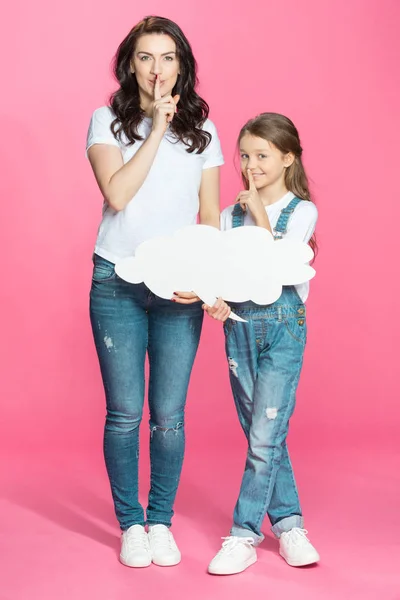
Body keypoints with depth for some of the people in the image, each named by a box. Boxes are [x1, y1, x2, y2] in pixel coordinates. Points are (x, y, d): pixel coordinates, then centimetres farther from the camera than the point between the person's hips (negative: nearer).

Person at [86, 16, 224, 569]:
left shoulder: (201, 129, 9)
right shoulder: (108, 122, 3)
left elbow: (210, 215, 6)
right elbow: (117, 194, -13)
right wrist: (156, 129, -11)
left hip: (179, 290, 2)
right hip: (118, 285, -1)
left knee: (170, 414, 3)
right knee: (125, 413, 3)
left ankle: (161, 521, 19)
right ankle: (130, 524, 18)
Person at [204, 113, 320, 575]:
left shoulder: (302, 212, -2)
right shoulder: (230, 215, 9)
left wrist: (261, 214, -10)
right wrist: (215, 302, -16)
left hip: (283, 326, -4)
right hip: (240, 326, 4)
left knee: (266, 435, -7)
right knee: (262, 434, 9)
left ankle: (244, 534, 0)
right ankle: (288, 523, 21)